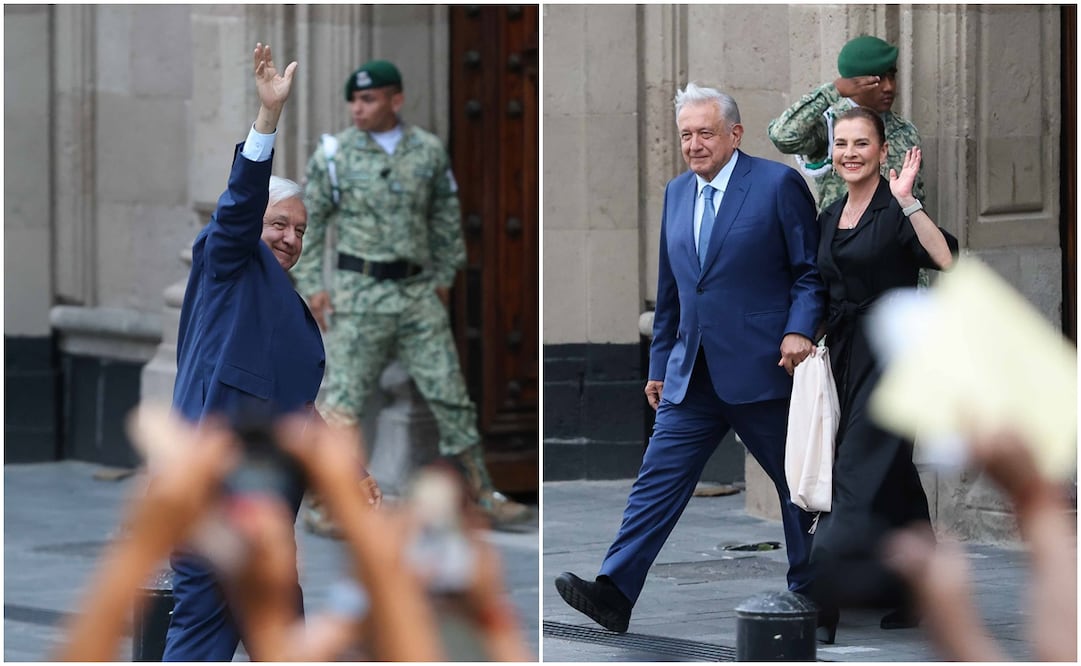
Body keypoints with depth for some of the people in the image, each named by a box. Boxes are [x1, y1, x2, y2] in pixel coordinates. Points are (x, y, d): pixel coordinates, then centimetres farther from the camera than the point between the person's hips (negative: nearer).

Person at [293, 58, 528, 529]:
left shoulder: (429, 151, 5)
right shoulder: (334, 155, -2)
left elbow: (446, 217, 16)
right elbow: (307, 224, 3)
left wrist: (444, 277, 13)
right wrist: (313, 287, -3)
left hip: (419, 294, 3)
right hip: (360, 294, -3)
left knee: (450, 393, 5)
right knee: (343, 401, -4)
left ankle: (484, 495, 12)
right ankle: (324, 503, 6)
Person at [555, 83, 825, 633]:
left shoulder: (778, 184, -5)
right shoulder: (677, 193, 13)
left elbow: (811, 270, -4)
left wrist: (799, 330, -19)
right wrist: (660, 364, 19)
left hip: (761, 372, -5)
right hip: (692, 376, 5)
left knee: (797, 484, 8)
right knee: (659, 478, -3)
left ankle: (809, 592, 23)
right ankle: (614, 592, -8)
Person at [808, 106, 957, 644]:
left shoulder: (895, 211, -8)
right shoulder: (829, 218, 14)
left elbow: (947, 261, -25)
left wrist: (908, 202, -29)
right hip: (845, 358, 8)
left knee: (857, 477, -12)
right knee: (894, 483, 12)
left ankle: (825, 608, -15)